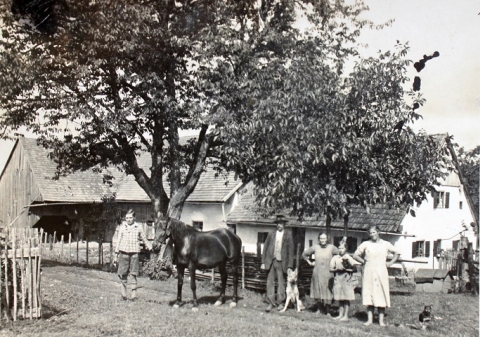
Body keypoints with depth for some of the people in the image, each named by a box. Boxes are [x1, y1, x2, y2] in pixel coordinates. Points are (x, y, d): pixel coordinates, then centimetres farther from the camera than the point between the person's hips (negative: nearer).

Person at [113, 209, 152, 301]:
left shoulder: (138, 228, 4)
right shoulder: (122, 227, 5)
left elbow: (144, 239, 13)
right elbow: (118, 241, 9)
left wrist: (150, 247, -2)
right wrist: (116, 255, 8)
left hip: (134, 253, -1)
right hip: (123, 253, 1)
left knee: (133, 274, 0)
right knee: (123, 274, 3)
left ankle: (134, 295, 5)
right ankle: (123, 294, 13)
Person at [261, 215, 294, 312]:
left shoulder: (288, 235, 1)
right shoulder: (271, 234, 7)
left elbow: (290, 251, 0)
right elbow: (265, 248, 9)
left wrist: (290, 266, -4)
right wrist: (263, 262, 3)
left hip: (281, 262, -2)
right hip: (270, 261, 2)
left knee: (281, 283, 4)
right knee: (270, 282, 1)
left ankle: (280, 302, 16)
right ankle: (271, 303, 8)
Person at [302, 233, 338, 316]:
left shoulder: (331, 248, -5)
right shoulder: (315, 247, 0)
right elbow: (304, 254, 14)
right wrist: (310, 262, 9)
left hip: (328, 274, -2)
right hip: (317, 273, 2)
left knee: (327, 292, -2)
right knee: (318, 291, 8)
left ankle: (328, 311, 6)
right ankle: (321, 308, 22)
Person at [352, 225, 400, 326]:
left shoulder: (386, 244, 7)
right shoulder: (365, 244, 5)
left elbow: (397, 253, 19)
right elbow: (355, 255, 10)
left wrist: (390, 263, 8)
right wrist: (364, 261, 2)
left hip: (381, 272, 0)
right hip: (369, 273, 0)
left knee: (381, 295, -3)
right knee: (369, 295, -1)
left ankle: (381, 320, 0)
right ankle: (370, 319, 4)